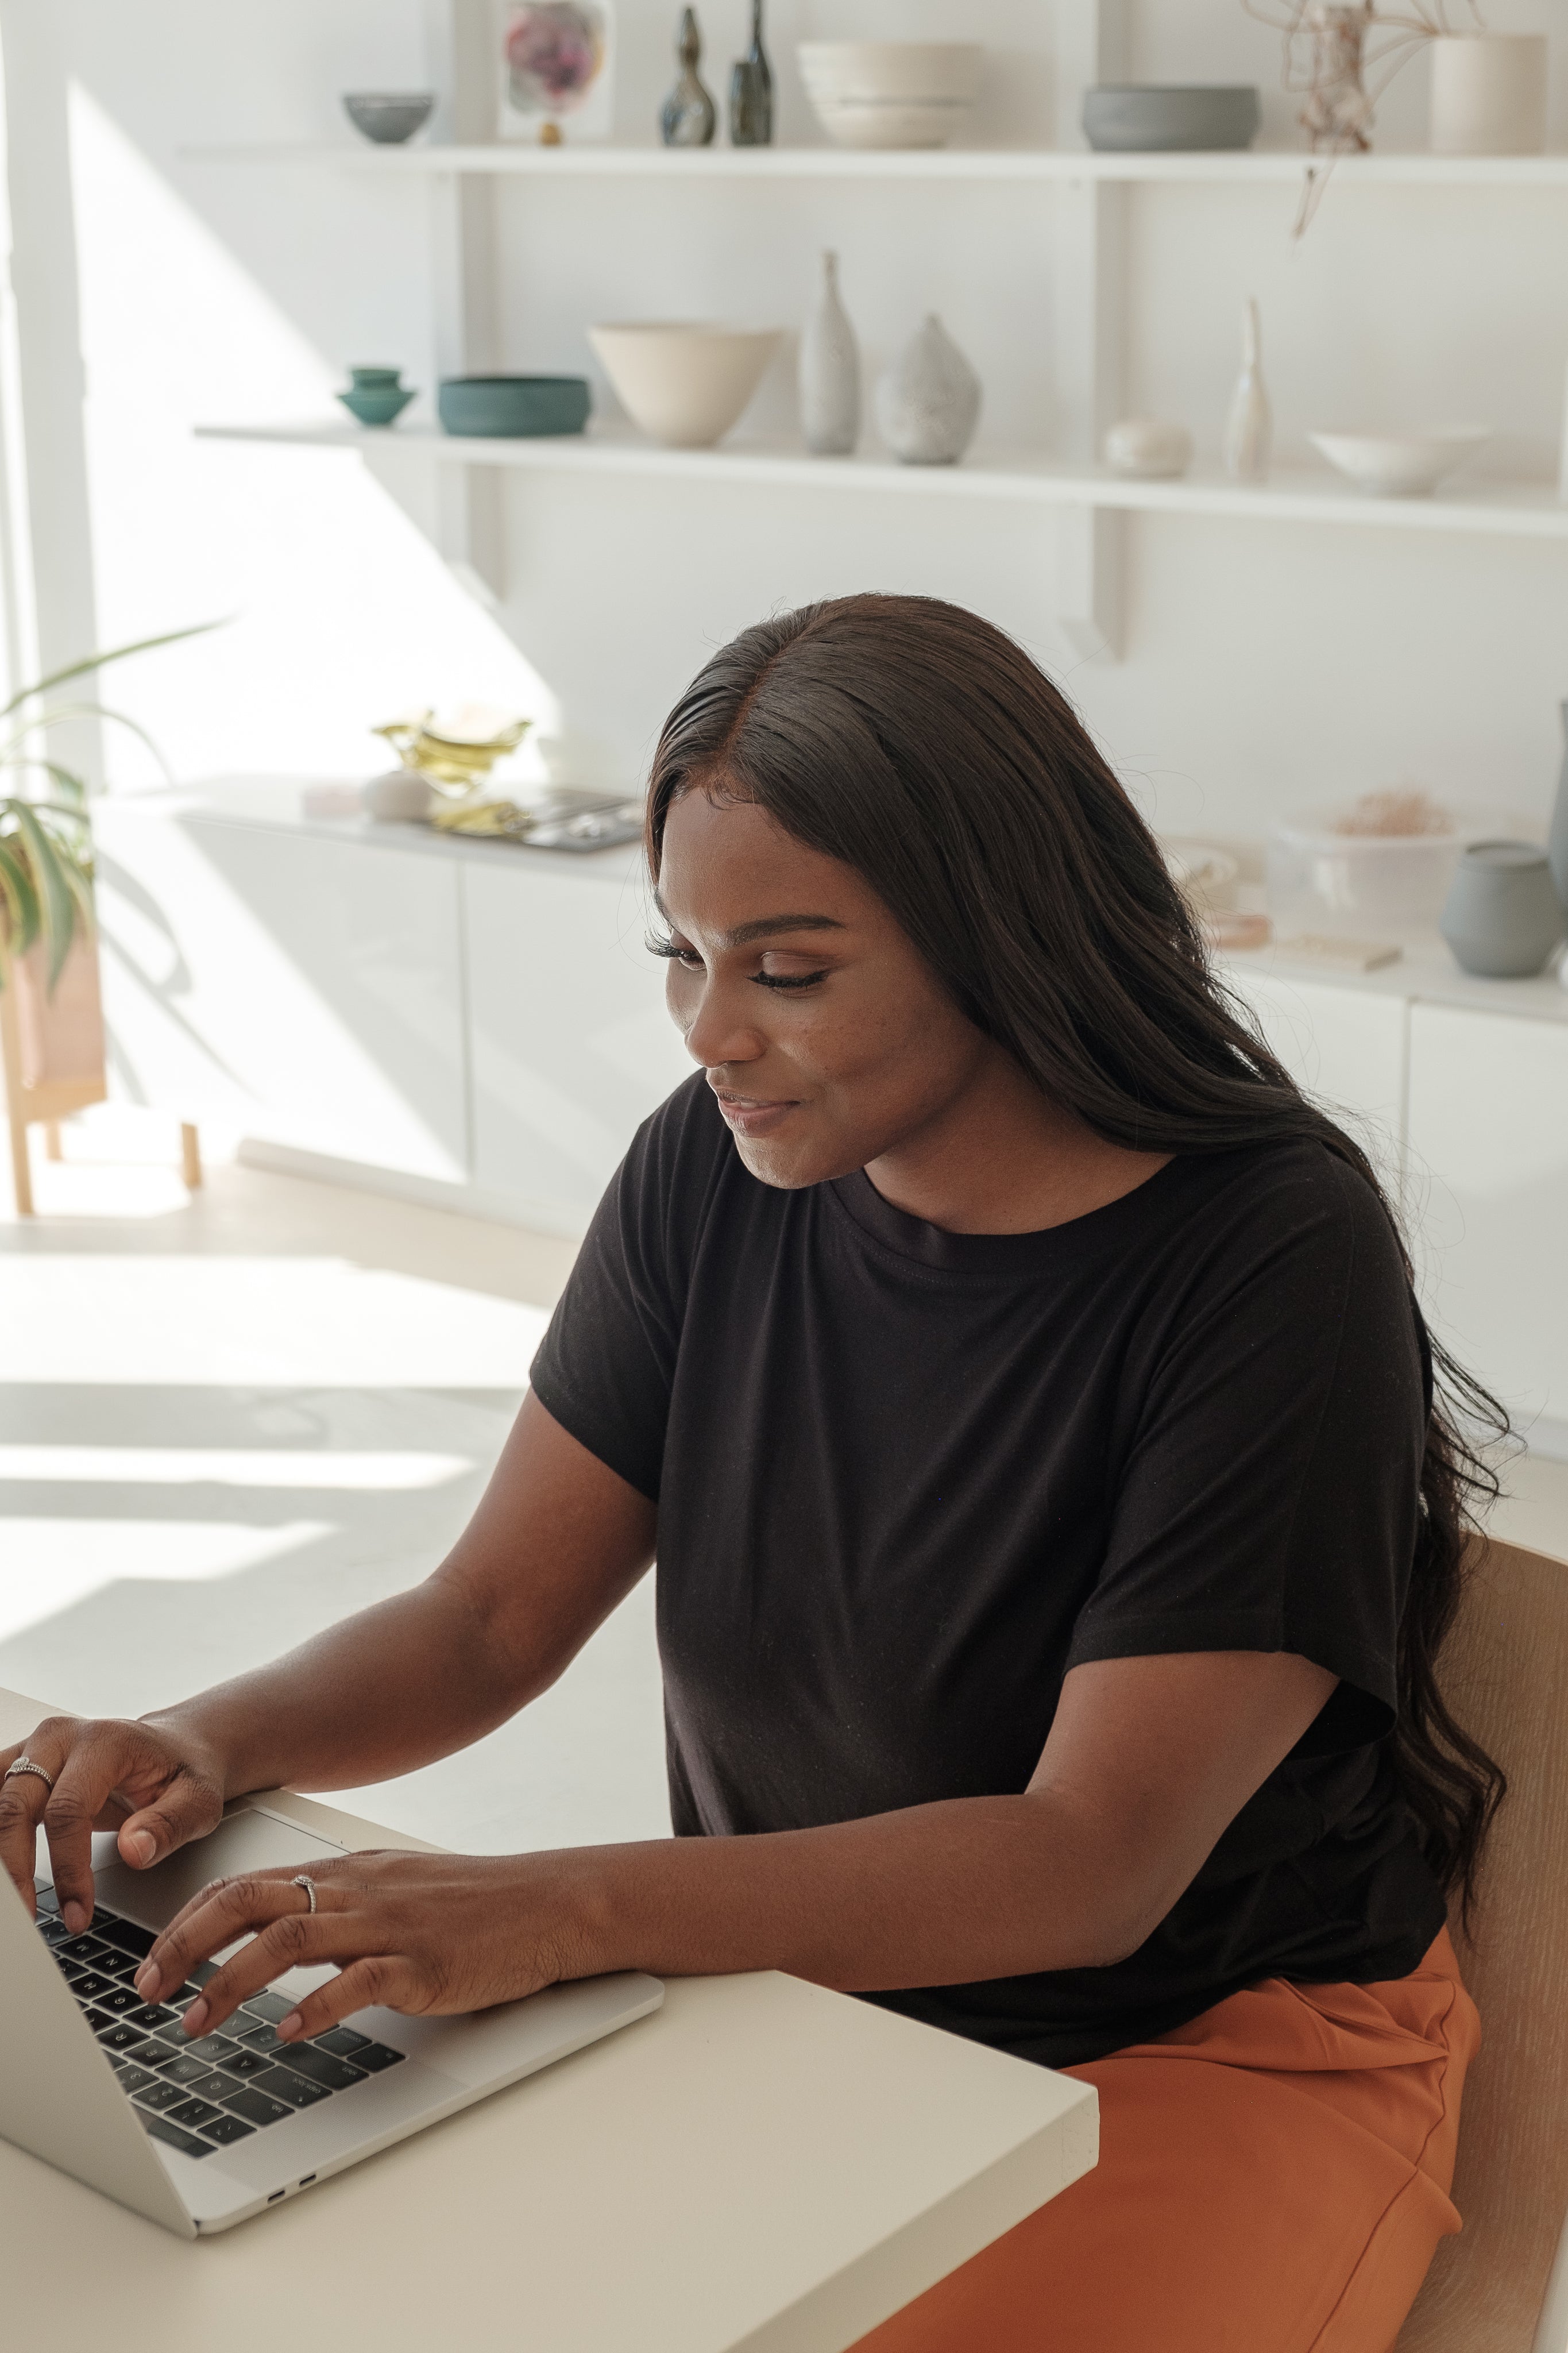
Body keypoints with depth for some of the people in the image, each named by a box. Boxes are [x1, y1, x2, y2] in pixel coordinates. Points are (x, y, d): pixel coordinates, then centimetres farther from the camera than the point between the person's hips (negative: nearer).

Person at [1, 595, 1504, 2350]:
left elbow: (1095, 1860, -26)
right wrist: (207, 1743, -19)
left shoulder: (1272, 1262, -20)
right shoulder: (716, 1174, -3)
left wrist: (562, 1911, -37)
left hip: (1210, 2055, -4)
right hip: (801, 1990, 5)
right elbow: (494, 1616, 2)